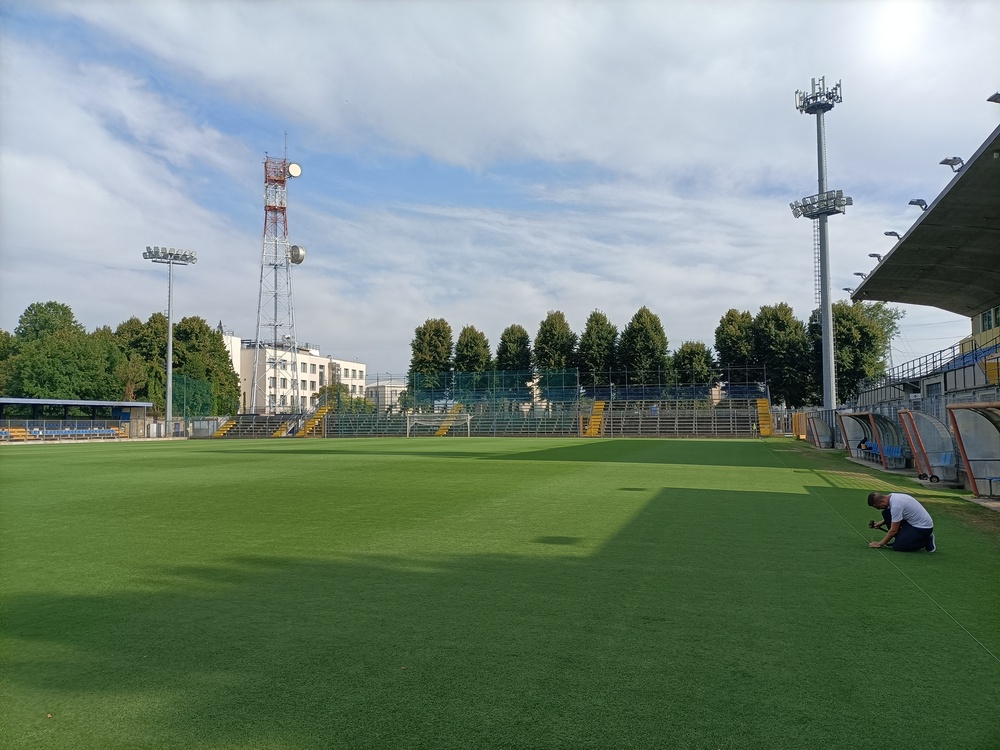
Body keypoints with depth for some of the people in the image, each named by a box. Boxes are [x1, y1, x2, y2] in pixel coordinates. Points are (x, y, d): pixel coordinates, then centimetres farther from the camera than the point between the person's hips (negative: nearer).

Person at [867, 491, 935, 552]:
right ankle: (900, 539, 8)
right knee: (886, 513, 1)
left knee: (897, 546, -20)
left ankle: (927, 541, -2)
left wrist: (880, 544, -13)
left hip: (923, 527, -10)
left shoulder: (896, 505, -29)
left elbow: (893, 530, -23)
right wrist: (881, 523, 9)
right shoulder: (891, 496, 0)